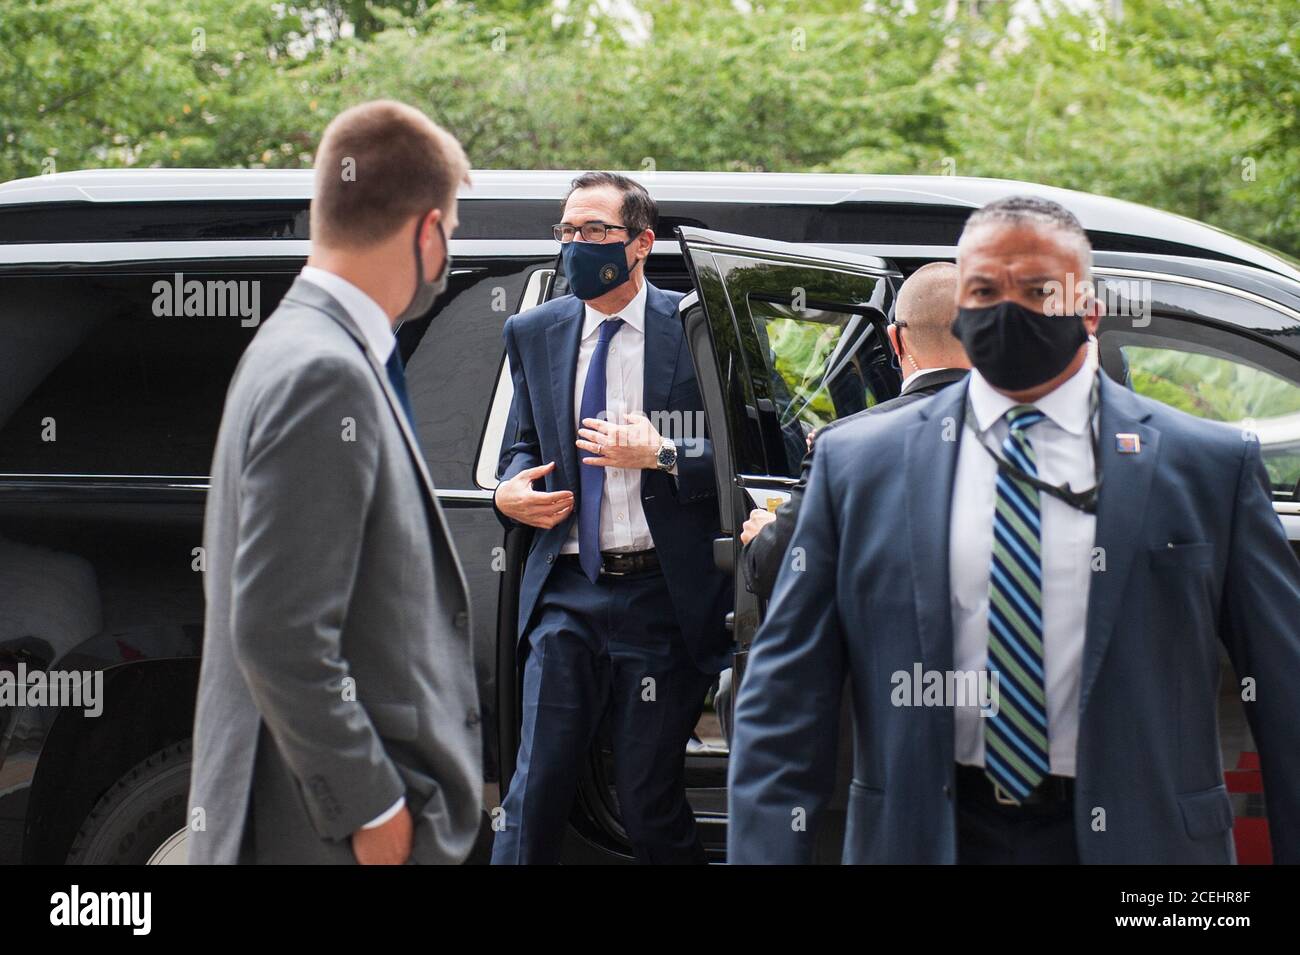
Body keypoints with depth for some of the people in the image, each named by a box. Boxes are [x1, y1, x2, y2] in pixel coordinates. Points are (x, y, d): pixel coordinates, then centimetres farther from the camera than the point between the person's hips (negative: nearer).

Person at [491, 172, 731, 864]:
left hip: (663, 594, -3)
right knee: (535, 789, 0)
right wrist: (510, 490, 1)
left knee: (650, 799, 5)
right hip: (567, 593, 3)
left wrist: (661, 457, -18)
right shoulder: (533, 333, 10)